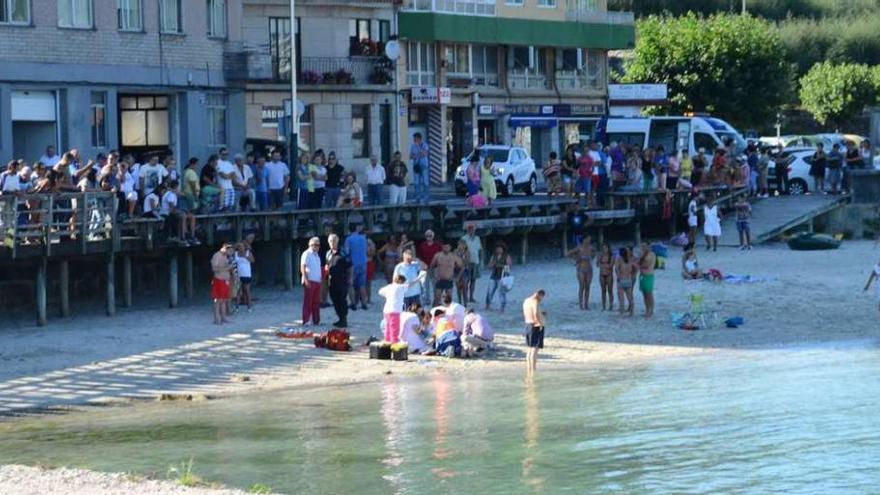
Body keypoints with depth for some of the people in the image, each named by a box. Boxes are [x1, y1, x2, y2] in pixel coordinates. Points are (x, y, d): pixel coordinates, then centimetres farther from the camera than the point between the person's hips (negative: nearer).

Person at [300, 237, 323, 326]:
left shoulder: (317, 255, 17)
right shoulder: (307, 254, -7)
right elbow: (302, 268, -12)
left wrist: (321, 279, 16)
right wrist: (306, 280, -20)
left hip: (317, 281, 8)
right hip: (309, 281, -8)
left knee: (316, 302, 9)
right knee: (308, 302, -6)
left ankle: (316, 320, 13)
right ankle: (305, 321, -5)